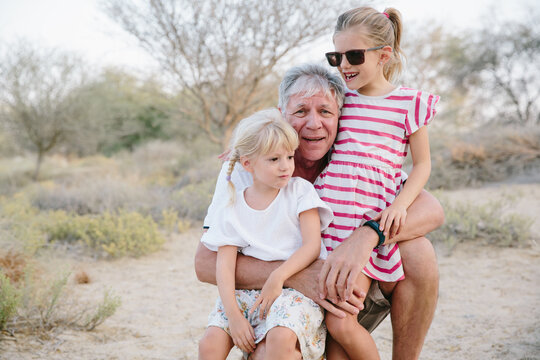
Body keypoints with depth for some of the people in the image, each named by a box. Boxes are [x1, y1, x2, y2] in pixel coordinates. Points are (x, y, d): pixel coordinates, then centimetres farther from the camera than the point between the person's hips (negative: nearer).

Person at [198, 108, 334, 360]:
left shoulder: (300, 190, 2)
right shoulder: (230, 209, 4)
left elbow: (312, 245, -6)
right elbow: (224, 264, -2)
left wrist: (278, 277, -20)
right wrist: (233, 315, -14)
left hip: (295, 285, -3)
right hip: (247, 292, 3)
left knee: (281, 337, -32)